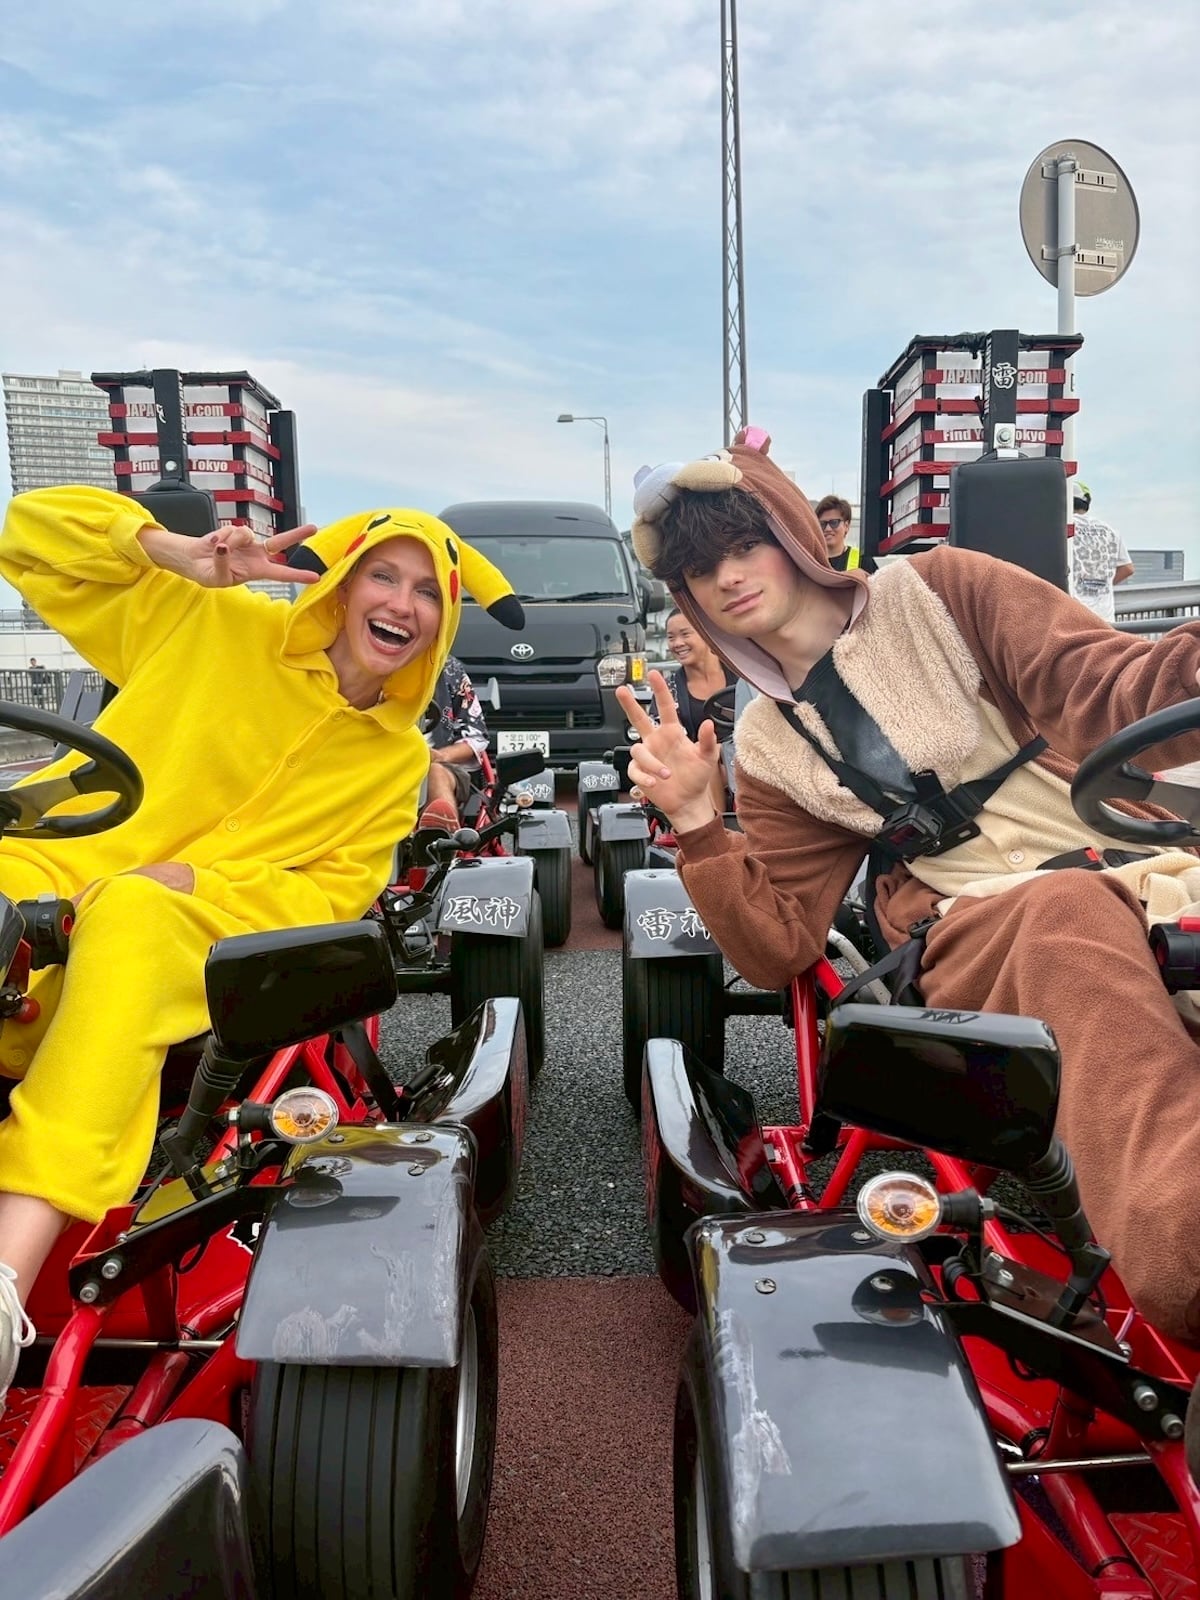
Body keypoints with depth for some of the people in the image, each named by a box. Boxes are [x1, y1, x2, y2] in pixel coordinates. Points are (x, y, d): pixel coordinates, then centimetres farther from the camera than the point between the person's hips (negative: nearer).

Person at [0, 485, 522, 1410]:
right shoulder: (215, 623, 8)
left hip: (183, 935, -1)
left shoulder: (397, 756, 13)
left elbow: (332, 895, 5)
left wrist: (193, 881, -12)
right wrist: (180, 553, -7)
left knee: (128, 915, -37)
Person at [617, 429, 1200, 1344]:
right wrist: (695, 822, -1)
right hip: (975, 926, 0)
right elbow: (776, 950, 13)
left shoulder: (938, 592, 12)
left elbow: (1109, 688, -1)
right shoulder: (768, 747, 18)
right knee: (1071, 916, -37)